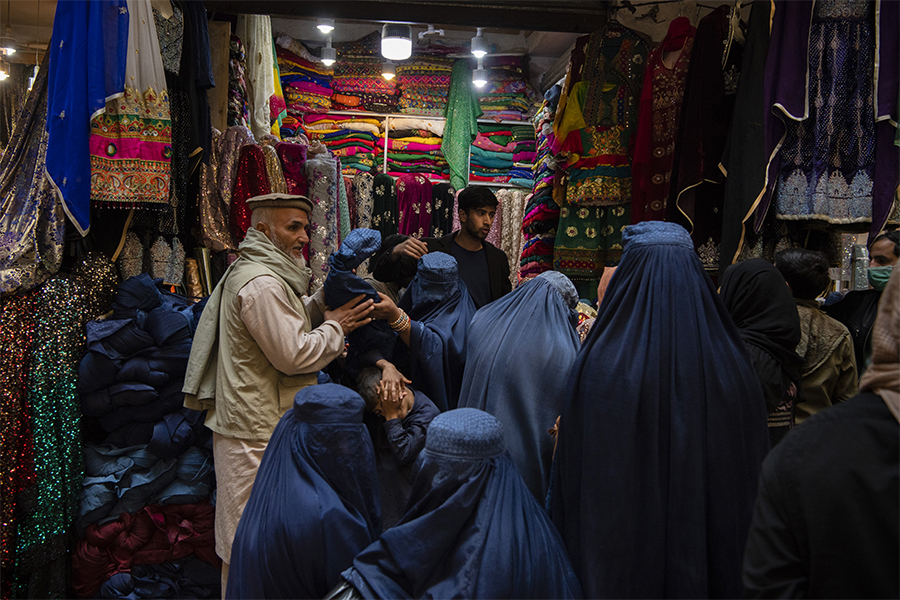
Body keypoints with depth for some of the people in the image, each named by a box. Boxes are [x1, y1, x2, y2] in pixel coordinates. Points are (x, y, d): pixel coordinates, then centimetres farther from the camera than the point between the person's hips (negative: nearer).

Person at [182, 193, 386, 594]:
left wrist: (326, 301, 5)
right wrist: (336, 326, -9)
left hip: (256, 425, 11)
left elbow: (290, 322, 20)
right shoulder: (262, 283, -20)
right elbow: (294, 355, -22)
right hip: (258, 435, -11)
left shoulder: (251, 273, 15)